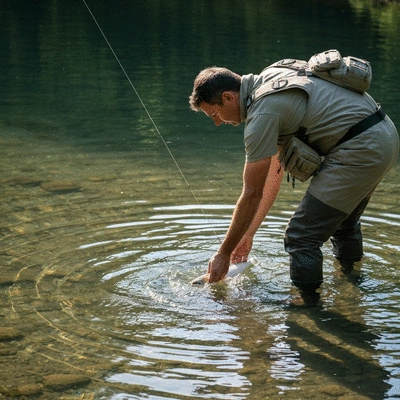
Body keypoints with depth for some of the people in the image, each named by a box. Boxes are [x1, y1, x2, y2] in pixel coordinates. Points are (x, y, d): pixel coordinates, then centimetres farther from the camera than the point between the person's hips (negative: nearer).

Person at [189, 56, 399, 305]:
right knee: (344, 223, 30)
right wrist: (248, 234, 22)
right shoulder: (267, 80, 14)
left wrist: (224, 254, -1)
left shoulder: (262, 114, -16)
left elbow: (252, 194, -11)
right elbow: (275, 172, 19)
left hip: (360, 150, -11)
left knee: (302, 238, -6)